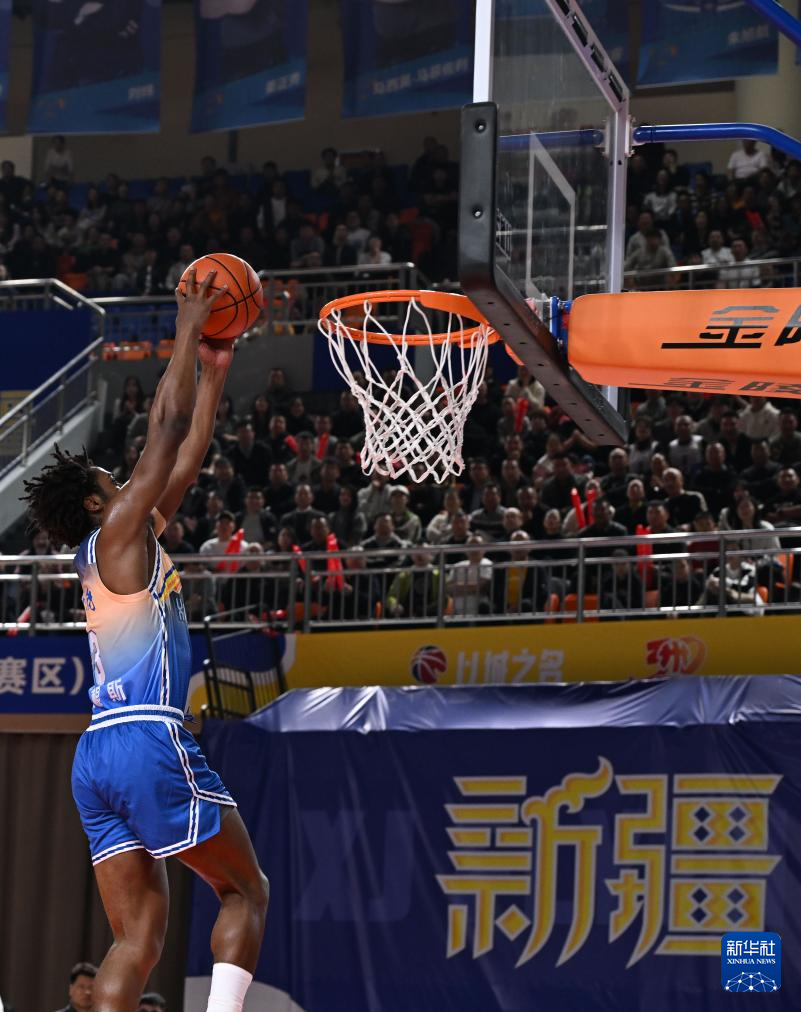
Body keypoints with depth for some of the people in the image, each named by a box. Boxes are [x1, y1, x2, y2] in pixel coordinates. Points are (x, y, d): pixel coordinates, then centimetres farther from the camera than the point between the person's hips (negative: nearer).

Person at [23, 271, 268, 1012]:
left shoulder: (114, 548, 22)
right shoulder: (118, 535, -1)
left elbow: (185, 462, 28)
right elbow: (168, 427, -3)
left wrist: (215, 373, 29)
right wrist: (188, 331, 4)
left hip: (98, 756, 8)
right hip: (149, 738, -8)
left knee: (139, 938, 4)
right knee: (246, 891, 3)